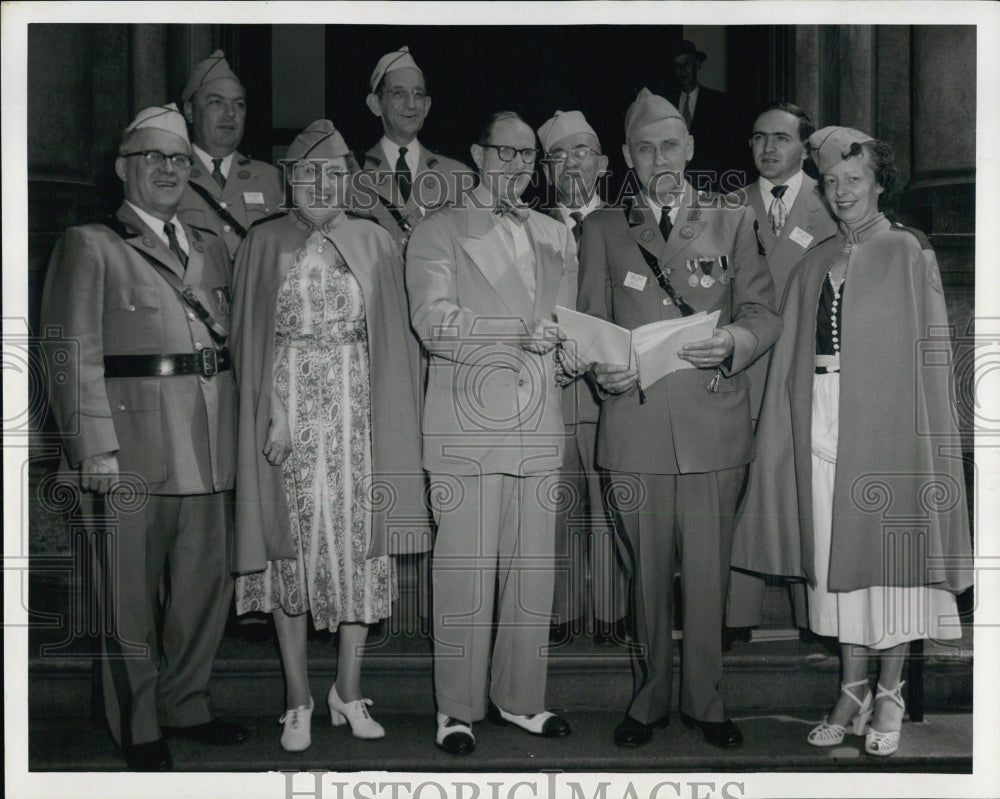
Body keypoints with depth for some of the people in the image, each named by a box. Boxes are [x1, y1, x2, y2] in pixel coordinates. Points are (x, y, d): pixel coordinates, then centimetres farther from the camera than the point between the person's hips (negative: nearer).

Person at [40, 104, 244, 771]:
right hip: (129, 449, -5)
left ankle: (185, 705, 29)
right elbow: (75, 358, -5)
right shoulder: (90, 246, 2)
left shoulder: (213, 248, 18)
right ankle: (139, 729, 19)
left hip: (210, 448, 5)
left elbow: (232, 346, 14)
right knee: (131, 592, 4)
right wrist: (95, 451, -12)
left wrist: (235, 435, 5)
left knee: (207, 584, 11)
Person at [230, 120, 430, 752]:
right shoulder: (265, 243, 5)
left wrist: (388, 427, -3)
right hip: (287, 409, -1)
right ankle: (299, 699, 15)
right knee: (291, 545, 3)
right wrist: (270, 416, -9)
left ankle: (350, 690, 18)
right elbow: (249, 340, 3)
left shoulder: (374, 243, 7)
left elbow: (392, 343, 6)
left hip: (356, 411, 1)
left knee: (359, 544, 3)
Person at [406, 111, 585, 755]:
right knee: (465, 569, -4)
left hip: (539, 424, 4)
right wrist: (519, 330, -18)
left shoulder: (557, 237, 21)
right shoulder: (438, 233, 6)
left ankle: (520, 697, 19)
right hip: (467, 424, -4)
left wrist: (573, 351, -1)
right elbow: (434, 322, -8)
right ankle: (458, 709, 8)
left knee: (533, 568, 5)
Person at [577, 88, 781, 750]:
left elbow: (765, 312, 7)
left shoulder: (733, 222, 12)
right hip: (635, 422, 0)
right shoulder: (603, 229, 13)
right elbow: (590, 322, 11)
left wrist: (735, 341, -15)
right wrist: (601, 367, -10)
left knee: (709, 572, 4)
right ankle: (650, 700, 21)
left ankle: (705, 702, 19)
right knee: (648, 573, 7)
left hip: (714, 425, 0)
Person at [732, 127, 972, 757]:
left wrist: (921, 433, -13)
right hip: (822, 425, 4)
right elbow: (794, 358, 12)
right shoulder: (816, 263, 13)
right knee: (837, 560, 8)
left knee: (888, 554, 3)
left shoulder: (908, 253, -1)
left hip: (886, 424, -4)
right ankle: (853, 693, 20)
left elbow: (928, 350, -6)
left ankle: (890, 697, 17)